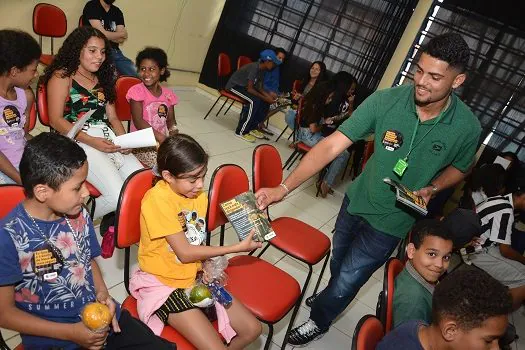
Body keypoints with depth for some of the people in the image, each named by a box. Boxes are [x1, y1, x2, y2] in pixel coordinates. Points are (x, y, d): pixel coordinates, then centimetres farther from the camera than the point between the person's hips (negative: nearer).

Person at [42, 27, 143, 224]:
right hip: (76, 142, -6)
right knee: (119, 196, -24)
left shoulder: (103, 79, 22)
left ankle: (112, 220, 11)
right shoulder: (62, 76, 3)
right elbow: (56, 120, -5)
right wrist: (91, 141, -16)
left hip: (108, 139, 6)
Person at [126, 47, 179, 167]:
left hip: (164, 140, 5)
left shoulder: (168, 94, 7)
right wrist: (160, 137, -25)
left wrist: (174, 134, -13)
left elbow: (171, 120, 10)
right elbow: (138, 122, -15)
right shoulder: (137, 91, -7)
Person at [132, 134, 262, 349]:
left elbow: (198, 241, 7)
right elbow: (185, 253, -20)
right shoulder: (157, 200, -21)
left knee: (252, 329, 2)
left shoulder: (198, 194, 0)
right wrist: (237, 248, -18)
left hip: (195, 277, 7)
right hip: (163, 283, -6)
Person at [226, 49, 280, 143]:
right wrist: (265, 98, -25)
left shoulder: (261, 69, 1)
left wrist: (269, 96, -12)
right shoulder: (254, 67, -26)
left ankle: (251, 128, 6)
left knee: (264, 102, -4)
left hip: (243, 86, 9)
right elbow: (249, 89, -28)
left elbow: (259, 88, 4)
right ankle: (241, 131, -21)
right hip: (234, 86, -9)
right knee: (255, 101, -27)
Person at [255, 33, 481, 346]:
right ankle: (332, 296, 61)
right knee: (338, 264, 26)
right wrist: (284, 187, -32)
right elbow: (331, 146, -25)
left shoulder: (467, 127, -18)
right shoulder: (385, 101, -22)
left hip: (391, 222, -2)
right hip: (356, 200, 2)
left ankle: (319, 320, 40)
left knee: (348, 279, 7)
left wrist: (432, 188, -17)